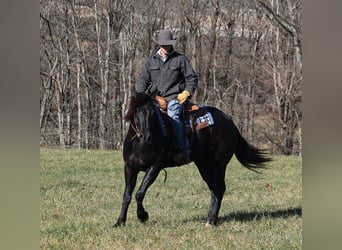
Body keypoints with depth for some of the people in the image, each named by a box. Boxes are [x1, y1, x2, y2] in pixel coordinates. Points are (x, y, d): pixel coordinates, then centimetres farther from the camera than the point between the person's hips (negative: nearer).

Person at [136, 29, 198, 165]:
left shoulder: (180, 59, 5)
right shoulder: (151, 60, 14)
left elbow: (192, 78, 8)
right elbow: (143, 79, 15)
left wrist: (186, 93, -8)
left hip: (175, 98, -5)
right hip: (155, 97, 5)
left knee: (173, 116, -33)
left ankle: (184, 152, -40)